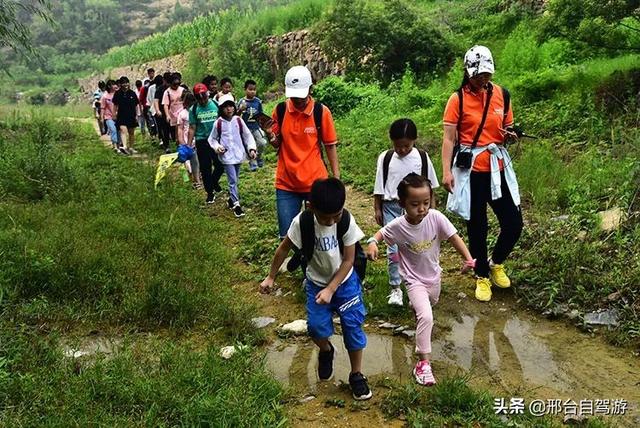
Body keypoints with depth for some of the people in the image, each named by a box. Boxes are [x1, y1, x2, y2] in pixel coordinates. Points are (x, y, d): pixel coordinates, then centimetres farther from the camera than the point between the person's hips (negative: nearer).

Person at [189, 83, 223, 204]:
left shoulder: (216, 105, -2)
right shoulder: (194, 110, -1)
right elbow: (192, 128, 2)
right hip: (202, 141, 0)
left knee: (220, 165, 3)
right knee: (205, 168, 6)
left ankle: (214, 182, 34)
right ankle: (210, 193, 20)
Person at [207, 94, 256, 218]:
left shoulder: (238, 121, -1)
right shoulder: (218, 123, -6)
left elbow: (247, 135, 5)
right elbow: (212, 139, 6)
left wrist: (251, 148, -5)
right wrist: (217, 147, -11)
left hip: (238, 155, 3)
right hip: (227, 156, -3)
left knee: (235, 180, 15)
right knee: (233, 181, -7)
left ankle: (231, 198, 34)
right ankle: (236, 204, -1)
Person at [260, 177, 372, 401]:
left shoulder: (347, 222, -23)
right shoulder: (302, 222, -23)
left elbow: (348, 260, -16)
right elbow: (284, 248, -7)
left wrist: (331, 289, -20)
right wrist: (271, 277, 1)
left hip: (345, 281, 0)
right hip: (316, 282, 1)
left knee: (353, 326, -3)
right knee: (316, 326, -9)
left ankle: (356, 374, 18)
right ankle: (326, 350, 27)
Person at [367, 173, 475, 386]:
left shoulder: (435, 217, -24)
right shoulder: (398, 226, -26)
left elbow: (453, 237, -16)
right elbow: (381, 233, -6)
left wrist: (468, 258, -28)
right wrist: (372, 243, -28)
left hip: (433, 275, 4)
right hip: (414, 280, -4)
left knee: (430, 304, 32)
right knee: (426, 317, -20)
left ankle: (415, 305, 70)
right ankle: (423, 363, -7)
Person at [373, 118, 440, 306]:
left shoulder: (422, 157, -3)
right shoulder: (385, 158, -3)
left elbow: (429, 185, 6)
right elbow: (379, 187, 3)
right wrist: (377, 209, 3)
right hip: (392, 207, 0)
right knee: (393, 249, -1)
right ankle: (395, 288, 8)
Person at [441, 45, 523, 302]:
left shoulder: (502, 95, 5)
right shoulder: (458, 99, -6)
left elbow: (507, 130, 15)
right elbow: (449, 138, -9)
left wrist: (511, 135, -9)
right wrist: (447, 171, -18)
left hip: (498, 167, 4)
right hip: (471, 170, -3)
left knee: (514, 223, 2)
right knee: (477, 227, 7)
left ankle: (496, 263, 31)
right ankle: (482, 277, 26)